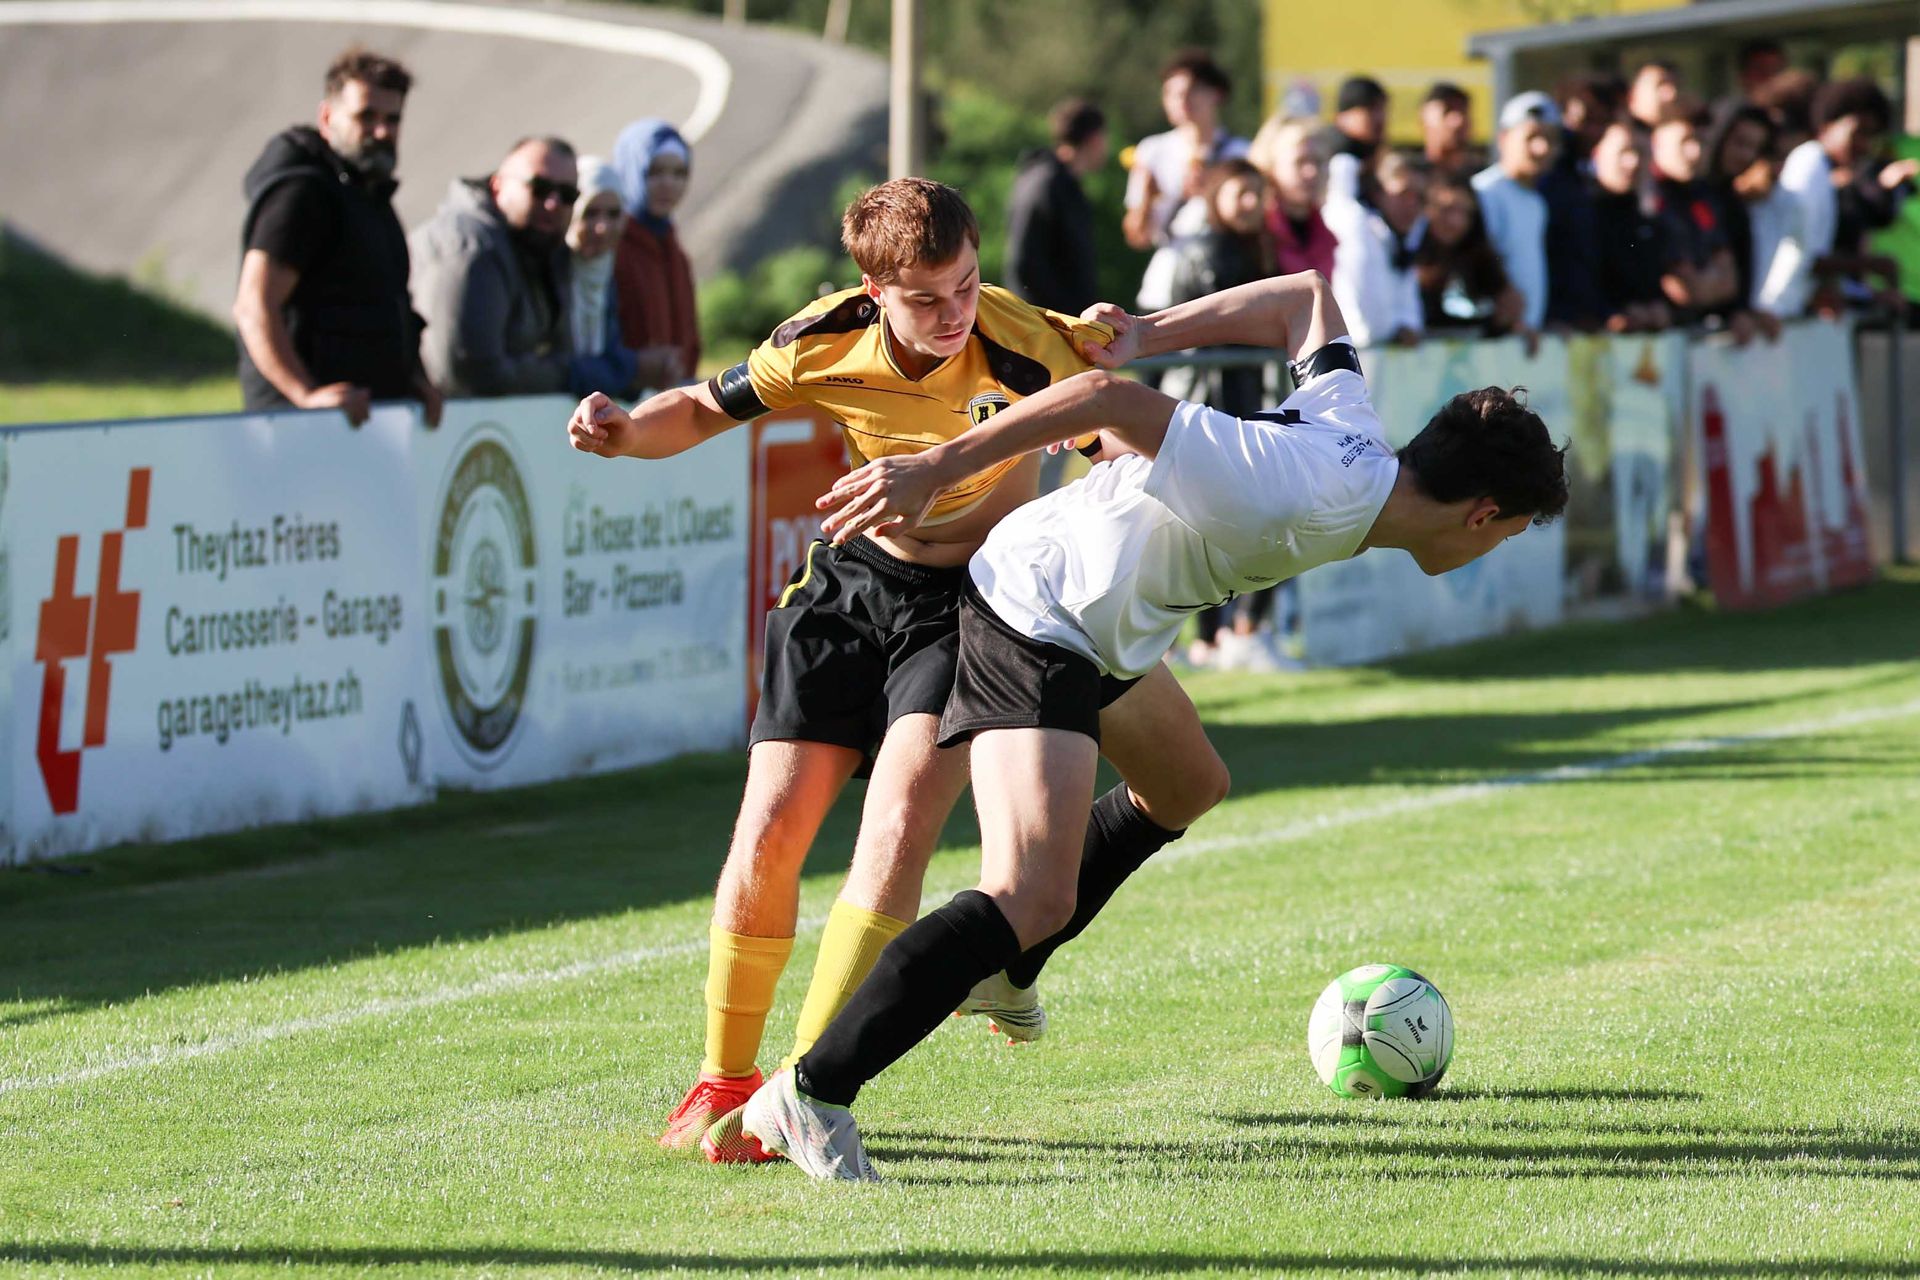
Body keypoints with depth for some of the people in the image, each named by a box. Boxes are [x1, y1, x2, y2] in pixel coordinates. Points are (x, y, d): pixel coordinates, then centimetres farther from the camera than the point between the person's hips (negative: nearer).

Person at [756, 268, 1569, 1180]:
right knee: (1033, 899, -23)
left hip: (1099, 639, 11)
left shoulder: (1351, 434, -1)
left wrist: (1145, 337, 11)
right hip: (1033, 619, -11)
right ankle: (814, 1095, -23)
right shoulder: (1303, 496, -29)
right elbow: (1113, 399, -33)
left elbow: (1310, 295, 17)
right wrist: (936, 469, -30)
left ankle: (998, 971, 45)